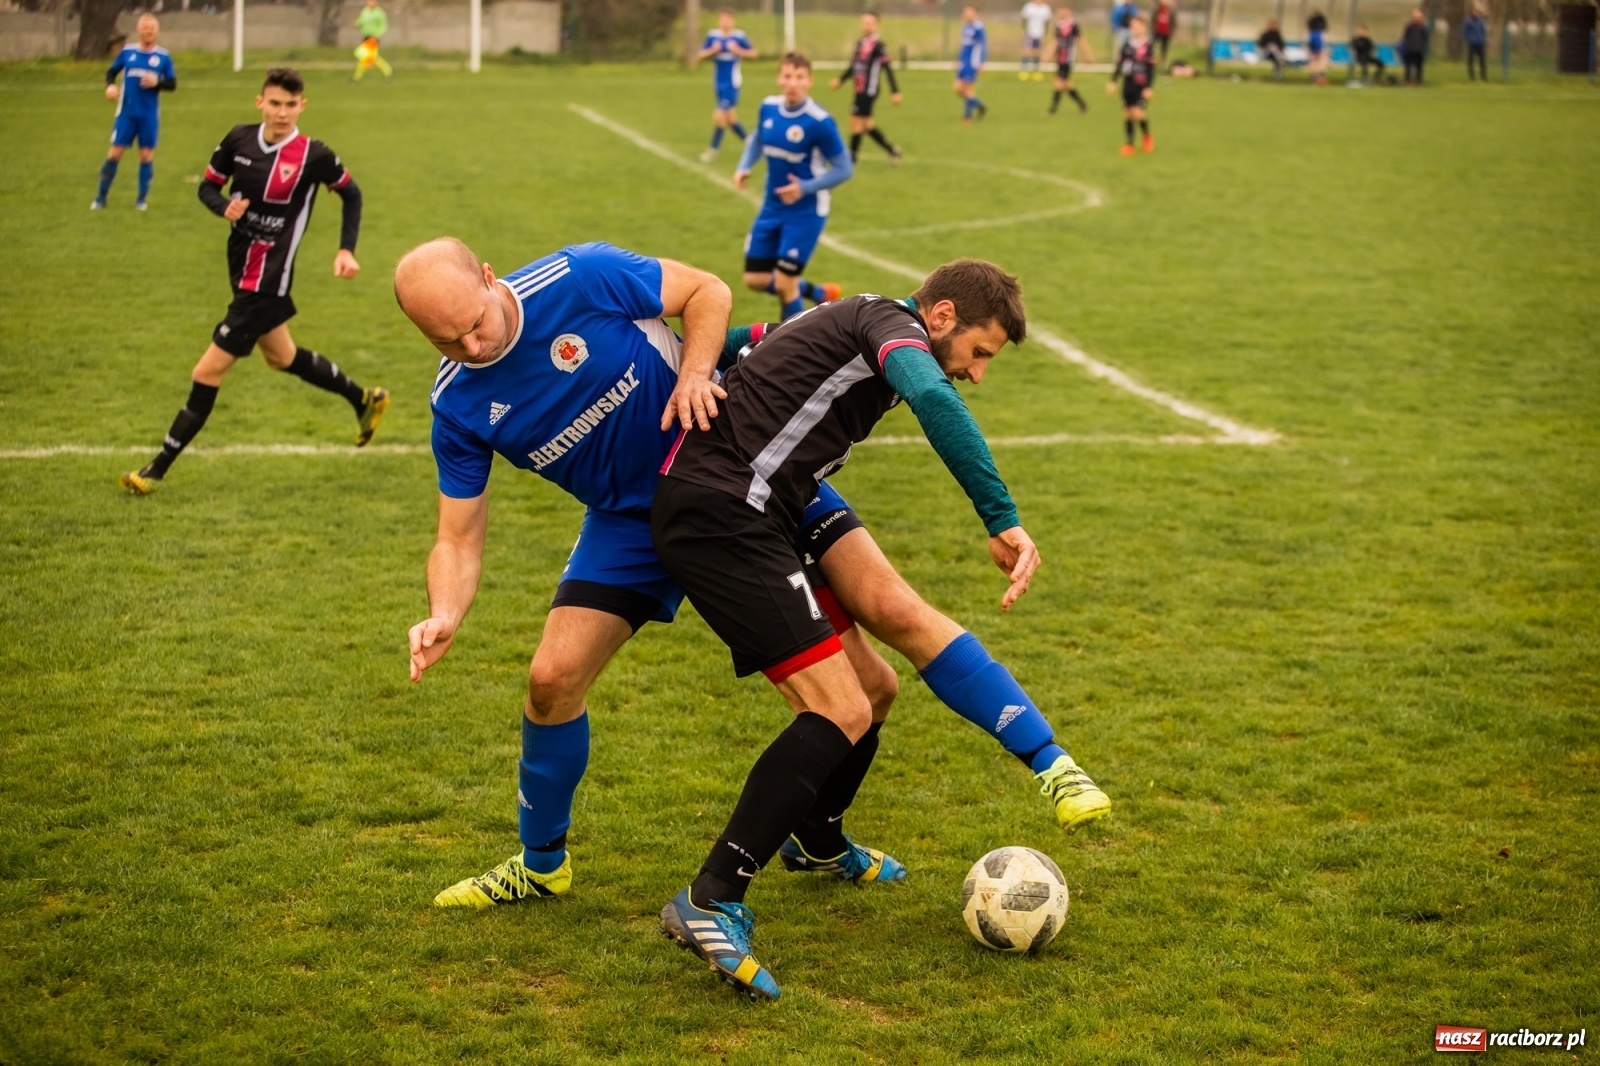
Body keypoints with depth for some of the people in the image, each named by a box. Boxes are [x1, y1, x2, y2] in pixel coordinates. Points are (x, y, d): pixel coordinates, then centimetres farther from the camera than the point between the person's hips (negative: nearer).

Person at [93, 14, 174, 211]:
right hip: (126, 113, 0)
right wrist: (111, 85, -8)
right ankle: (101, 197, 8)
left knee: (146, 154, 3)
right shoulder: (127, 52, 1)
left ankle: (142, 199, 15)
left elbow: (172, 84, 2)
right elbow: (112, 72, 12)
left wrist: (157, 82, -17)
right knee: (115, 153, -1)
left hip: (149, 115, 0)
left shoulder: (163, 56, 0)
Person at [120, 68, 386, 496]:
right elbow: (208, 185, 9)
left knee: (209, 371, -6)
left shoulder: (314, 156, -14)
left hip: (267, 282, -7)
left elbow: (351, 194, 3)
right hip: (240, 269, 7)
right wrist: (224, 206, -13)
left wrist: (346, 249, -6)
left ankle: (158, 469, 4)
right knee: (281, 356, 25)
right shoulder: (239, 139, -2)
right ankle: (364, 399, 46)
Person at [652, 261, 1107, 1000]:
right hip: (723, 517, -10)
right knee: (841, 712, -18)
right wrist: (1003, 521, -31)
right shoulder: (891, 323, -6)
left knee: (866, 688, 16)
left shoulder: (847, 321, 24)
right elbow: (933, 398, -29)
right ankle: (711, 903, -23)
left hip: (722, 516, 10)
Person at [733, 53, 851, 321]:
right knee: (755, 279, 9)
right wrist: (744, 167, -1)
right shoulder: (768, 107, -5)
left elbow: (844, 169, -15)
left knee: (784, 283, -5)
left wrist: (805, 188, -26)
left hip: (805, 211, -6)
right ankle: (821, 294, 33)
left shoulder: (819, 122, -23)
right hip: (772, 208, 6)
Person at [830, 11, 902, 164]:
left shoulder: (878, 45, -13)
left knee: (856, 121, -6)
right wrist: (840, 80, 10)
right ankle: (891, 150, 25)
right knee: (866, 123, 13)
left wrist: (895, 92, -16)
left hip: (868, 91, -8)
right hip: (860, 90, 8)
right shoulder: (860, 43, 12)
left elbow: (888, 69, -14)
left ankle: (851, 159, 2)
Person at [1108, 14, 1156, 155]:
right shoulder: (1127, 45, 6)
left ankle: (1147, 136, 11)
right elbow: (1119, 63, 12)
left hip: (1142, 86, -4)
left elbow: (1151, 68, -6)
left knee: (1138, 112, -15)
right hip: (1128, 84, 4)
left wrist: (1150, 87, -11)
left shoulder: (1149, 45, -6)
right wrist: (1112, 81, 5)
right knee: (1127, 114, 5)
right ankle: (1129, 144, 15)